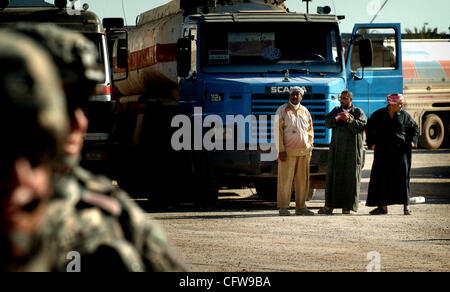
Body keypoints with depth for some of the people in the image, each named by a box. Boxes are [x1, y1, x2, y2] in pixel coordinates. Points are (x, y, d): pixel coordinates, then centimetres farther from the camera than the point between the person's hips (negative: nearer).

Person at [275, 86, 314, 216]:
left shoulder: (305, 111, 15)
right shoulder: (282, 110, 1)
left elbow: (310, 131, 20)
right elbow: (278, 131, -5)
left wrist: (310, 147, 10)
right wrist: (281, 150, -13)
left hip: (304, 152, 5)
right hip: (288, 151, -5)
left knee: (303, 180, 6)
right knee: (285, 179, -5)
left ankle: (301, 206, 13)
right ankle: (283, 207, -1)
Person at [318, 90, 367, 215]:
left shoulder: (358, 112, 4)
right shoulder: (336, 110, 15)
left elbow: (361, 126, -11)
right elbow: (327, 123, 2)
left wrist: (348, 119, -19)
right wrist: (339, 117, -12)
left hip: (352, 150, -3)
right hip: (336, 148, 3)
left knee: (350, 177, -3)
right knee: (333, 175, 1)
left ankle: (348, 207, 0)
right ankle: (329, 206, 4)